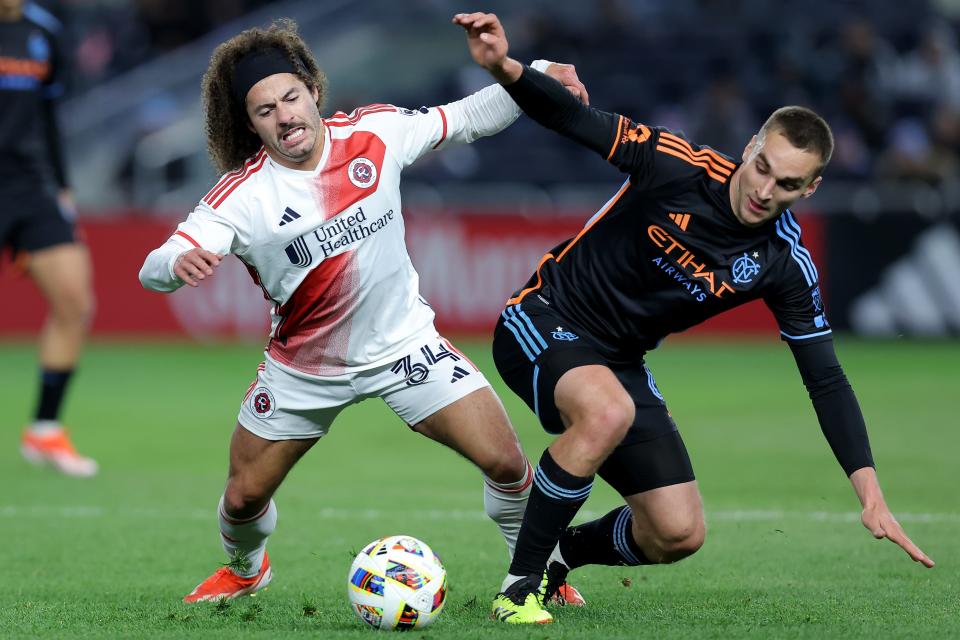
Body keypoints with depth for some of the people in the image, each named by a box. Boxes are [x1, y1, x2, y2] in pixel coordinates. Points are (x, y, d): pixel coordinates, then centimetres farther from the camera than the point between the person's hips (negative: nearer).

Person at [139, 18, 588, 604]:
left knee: (505, 462, -11)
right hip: (304, 370, 0)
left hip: (404, 343, 1)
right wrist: (179, 263, -53)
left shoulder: (376, 134, -13)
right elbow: (152, 270, -28)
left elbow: (466, 120, 2)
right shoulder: (241, 195, -20)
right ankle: (246, 570, 45)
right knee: (244, 497, 8)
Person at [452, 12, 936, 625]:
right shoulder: (679, 166, -20)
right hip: (542, 321, -5)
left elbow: (827, 380, -6)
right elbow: (577, 120, -19)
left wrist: (872, 494, -14)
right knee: (608, 412, -38)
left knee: (679, 535, -5)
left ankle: (561, 553, 27)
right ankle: (518, 587, -23)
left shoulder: (785, 267, -10)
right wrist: (505, 67, -39)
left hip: (621, 362, 5)